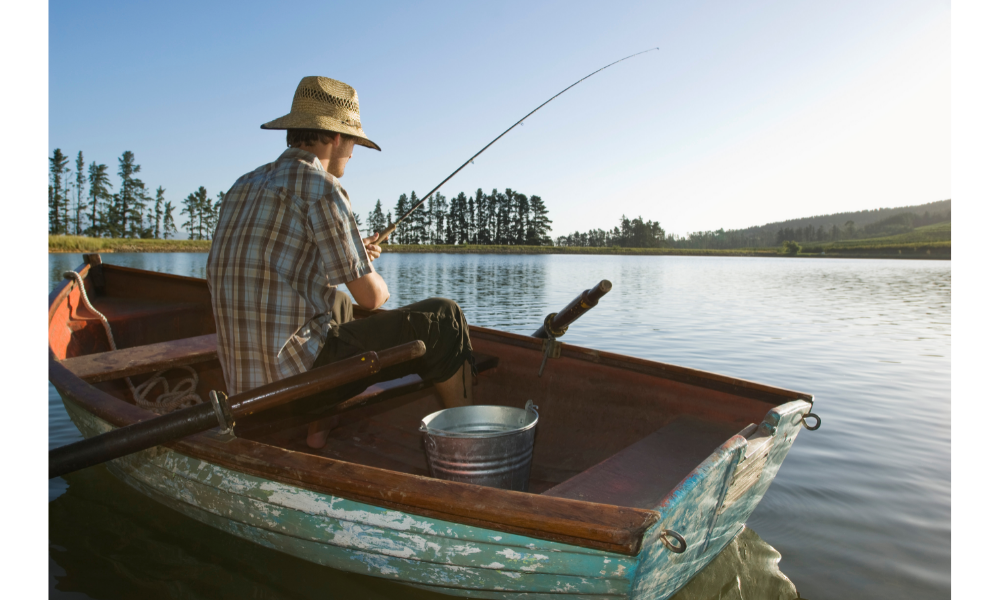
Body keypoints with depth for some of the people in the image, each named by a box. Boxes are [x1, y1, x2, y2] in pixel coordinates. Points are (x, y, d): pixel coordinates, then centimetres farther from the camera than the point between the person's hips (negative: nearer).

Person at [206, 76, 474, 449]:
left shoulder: (243, 187, 14)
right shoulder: (320, 186, -11)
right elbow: (371, 297, -10)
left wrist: (352, 257, 27)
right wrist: (377, 283, 15)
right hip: (300, 370, -9)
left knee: (339, 307, 36)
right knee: (443, 319, 1)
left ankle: (322, 420, 23)